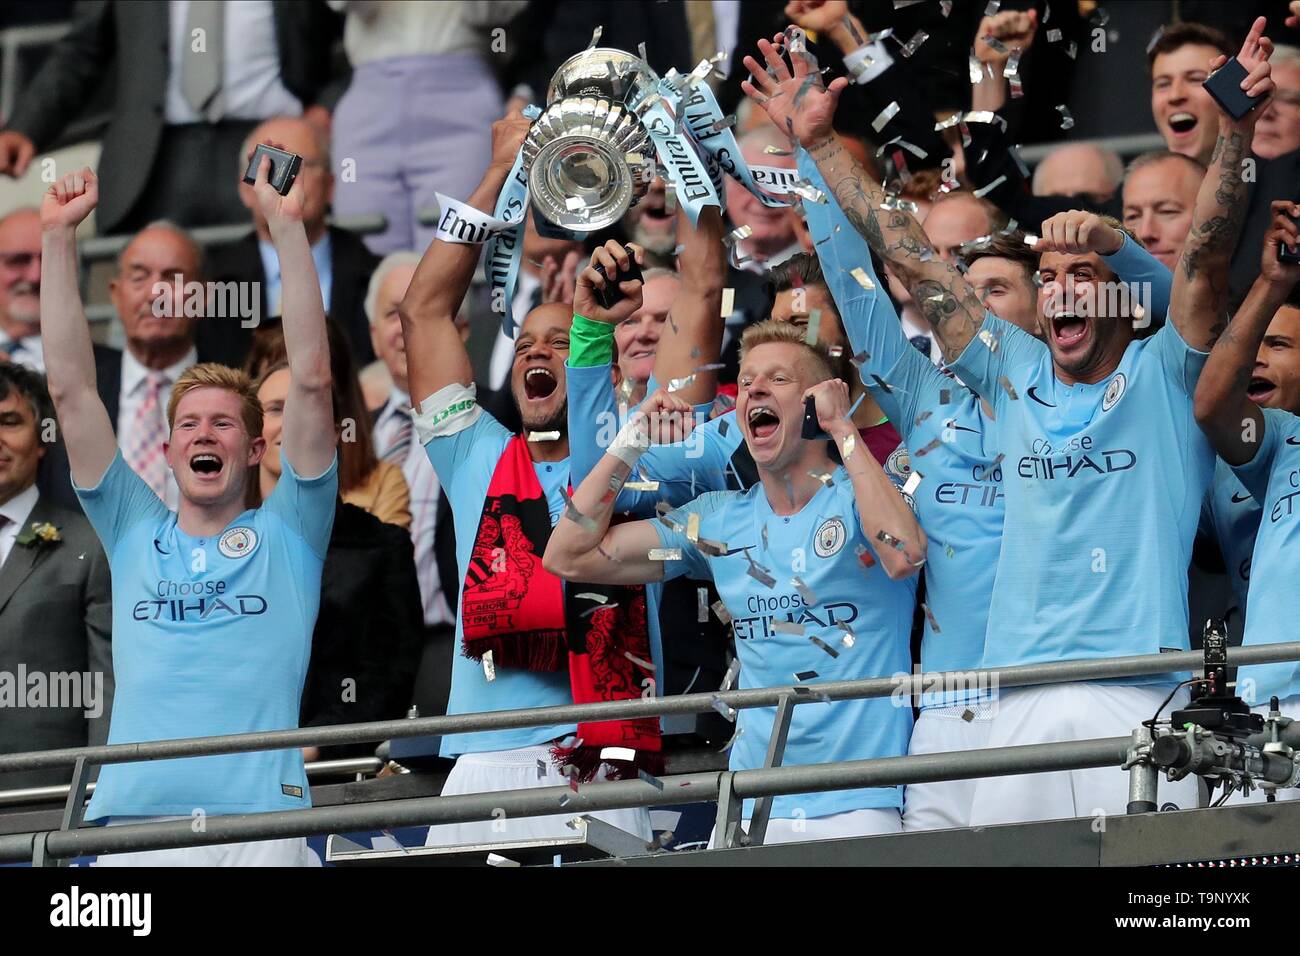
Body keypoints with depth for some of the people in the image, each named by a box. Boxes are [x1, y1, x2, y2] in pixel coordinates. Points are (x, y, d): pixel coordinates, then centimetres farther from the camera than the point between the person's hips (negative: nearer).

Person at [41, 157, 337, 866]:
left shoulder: (286, 534, 14)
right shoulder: (134, 533, 20)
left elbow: (311, 382, 7)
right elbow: (71, 390, 17)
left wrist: (288, 228, 3)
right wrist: (58, 237, 14)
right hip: (131, 825, 2)